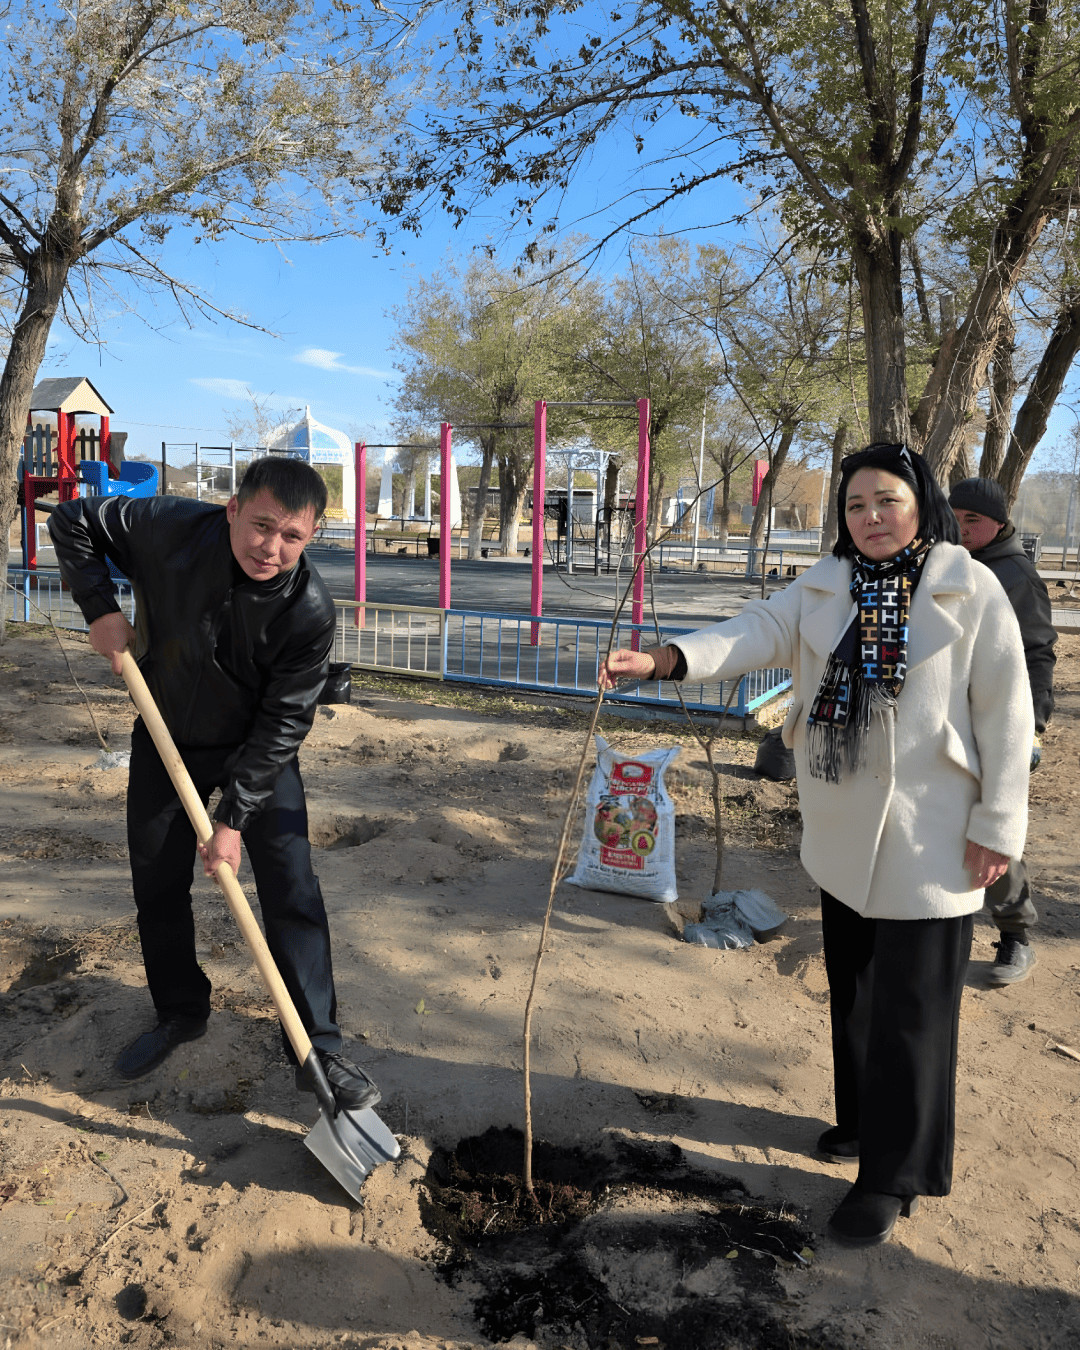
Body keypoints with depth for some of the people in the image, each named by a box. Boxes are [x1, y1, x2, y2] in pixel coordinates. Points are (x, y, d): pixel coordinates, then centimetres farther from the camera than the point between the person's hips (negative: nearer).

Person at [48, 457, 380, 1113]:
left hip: (259, 752, -2)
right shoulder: (173, 530, -23)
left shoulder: (311, 611, -28)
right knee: (157, 884, 12)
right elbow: (73, 521, -5)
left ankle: (318, 1050, 4)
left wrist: (235, 818, -23)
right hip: (165, 739, 3)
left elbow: (282, 724, -22)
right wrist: (101, 608, -16)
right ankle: (180, 1013, 35)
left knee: (293, 892, -8)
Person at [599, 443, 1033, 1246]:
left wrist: (998, 824, -10)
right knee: (852, 989, 19)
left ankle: (894, 1178, 22)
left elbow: (1004, 712, -8)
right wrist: (663, 660, -31)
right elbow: (756, 632, -13)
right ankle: (866, 1119, 42)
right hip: (843, 832, 5)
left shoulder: (971, 591, -9)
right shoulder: (824, 588, 2)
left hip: (928, 836, -4)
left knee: (911, 1007, 5)